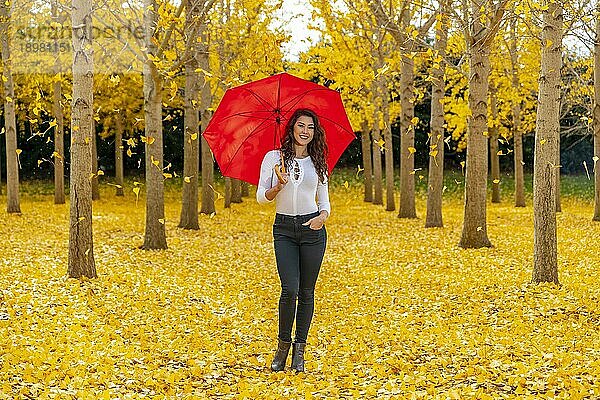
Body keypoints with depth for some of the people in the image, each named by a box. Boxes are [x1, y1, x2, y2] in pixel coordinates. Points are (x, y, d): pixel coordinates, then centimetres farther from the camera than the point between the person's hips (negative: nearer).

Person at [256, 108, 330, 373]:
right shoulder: (273, 158, 3)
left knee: (306, 292, 3)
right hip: (284, 229, -1)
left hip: (312, 229, 2)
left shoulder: (317, 162, 8)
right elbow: (261, 197, 1)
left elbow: (324, 201, 11)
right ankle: (282, 345, 6)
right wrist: (279, 186, -18)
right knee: (290, 289, -13)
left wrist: (323, 216, -10)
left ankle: (299, 350, 13)